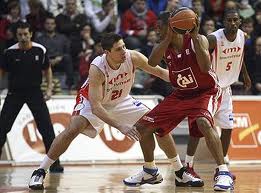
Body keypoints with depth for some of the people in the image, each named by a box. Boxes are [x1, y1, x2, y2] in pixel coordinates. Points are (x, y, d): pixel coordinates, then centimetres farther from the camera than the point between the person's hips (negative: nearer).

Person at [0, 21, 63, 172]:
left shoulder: (40, 50, -6)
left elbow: (47, 69, 9)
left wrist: (50, 89, 0)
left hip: (35, 92, 0)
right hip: (15, 92, 0)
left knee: (47, 128, -7)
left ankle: (54, 163, 0)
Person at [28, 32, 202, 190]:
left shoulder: (133, 57, -26)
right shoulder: (97, 69, -37)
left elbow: (160, 72, -12)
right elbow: (95, 107, -41)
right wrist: (120, 126, -49)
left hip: (121, 101, 5)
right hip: (93, 101, -4)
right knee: (73, 129, -28)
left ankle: (181, 171, 11)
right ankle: (40, 172, -16)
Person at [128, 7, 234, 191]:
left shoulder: (198, 40, -20)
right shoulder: (165, 46, -5)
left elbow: (205, 67, -37)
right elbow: (152, 62, -26)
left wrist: (195, 36, -39)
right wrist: (168, 38, -34)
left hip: (206, 92, -6)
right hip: (181, 94, 6)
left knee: (203, 122, -39)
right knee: (142, 127, 4)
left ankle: (224, 172, -34)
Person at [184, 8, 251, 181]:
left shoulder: (242, 36, -3)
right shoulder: (214, 39, -24)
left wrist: (245, 75, 27)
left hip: (225, 88, 7)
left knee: (228, 128, 6)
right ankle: (188, 166, -5)